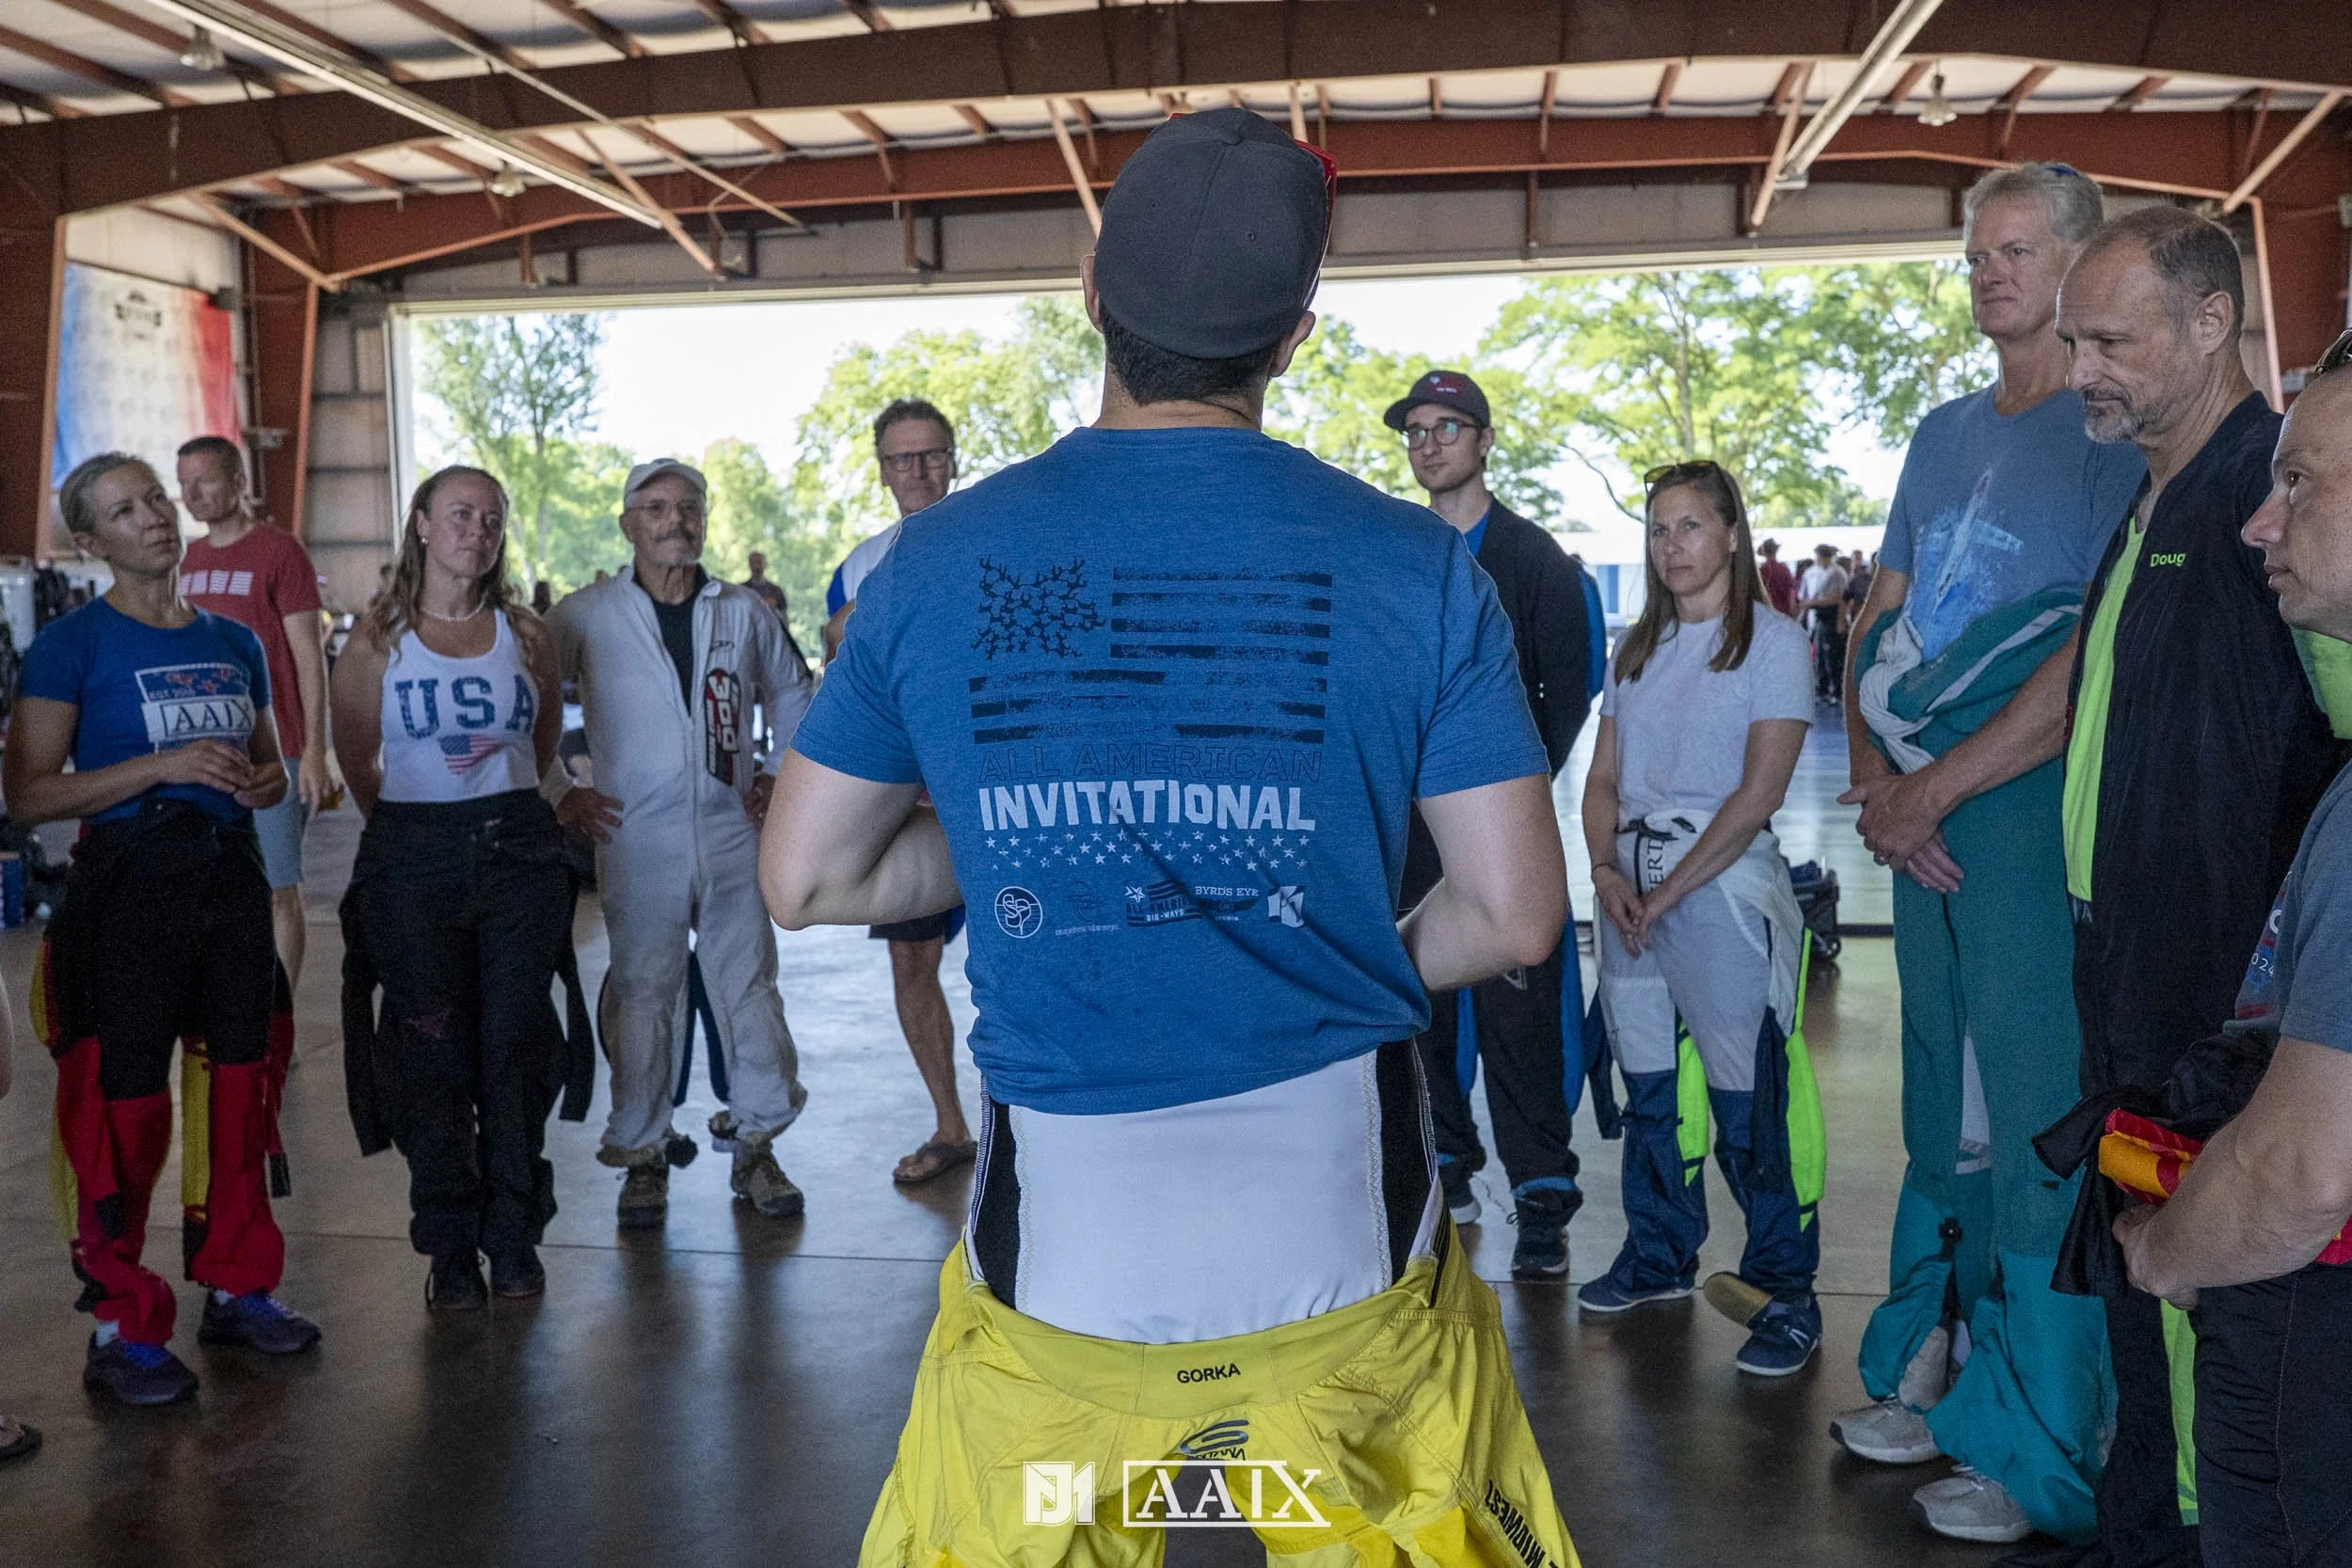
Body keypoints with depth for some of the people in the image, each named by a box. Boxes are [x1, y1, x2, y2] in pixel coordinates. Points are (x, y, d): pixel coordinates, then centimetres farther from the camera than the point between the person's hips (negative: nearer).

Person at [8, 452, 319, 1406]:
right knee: (125, 1107, -2)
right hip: (126, 888, -5)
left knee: (238, 1091, 11)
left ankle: (236, 1289, 26)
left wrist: (265, 783, 0)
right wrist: (164, 764, -19)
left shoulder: (234, 644, 11)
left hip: (231, 878, 6)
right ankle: (122, 1331, 10)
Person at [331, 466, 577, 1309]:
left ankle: (514, 1237, 16)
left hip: (518, 848, 2)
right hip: (413, 857, -1)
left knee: (518, 1045, 3)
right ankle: (450, 1248, 14)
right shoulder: (378, 639, 2)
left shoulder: (523, 632, 7)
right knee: (433, 1052, 2)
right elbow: (356, 762, 8)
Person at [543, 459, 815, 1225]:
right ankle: (643, 1155, 16)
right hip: (637, 840, -2)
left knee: (749, 987, 5)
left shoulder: (744, 612, 7)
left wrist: (782, 777, 12)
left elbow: (792, 697, 22)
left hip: (732, 833, 2)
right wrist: (557, 793, 0)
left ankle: (756, 1145, 18)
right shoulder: (587, 615, 0)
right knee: (643, 994, 3)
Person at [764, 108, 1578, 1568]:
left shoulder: (938, 559, -3)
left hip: (1056, 1235, 1)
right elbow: (1516, 915, -3)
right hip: (1343, 1215, 0)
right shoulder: (1415, 564, -6)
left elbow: (807, 877, 5)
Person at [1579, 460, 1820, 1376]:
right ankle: (1660, 1257, 28)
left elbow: (1759, 791, -11)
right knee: (1648, 1085, 13)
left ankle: (1785, 1293, 5)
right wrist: (1607, 872, -5)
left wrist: (1670, 889, -14)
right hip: (1630, 879, 6)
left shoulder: (1773, 641, -3)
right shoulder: (1638, 647, 15)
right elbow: (1604, 775, 12)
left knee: (1748, 1101, -6)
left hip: (1723, 879, -6)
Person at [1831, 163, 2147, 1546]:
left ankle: (2039, 1447, 9)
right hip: (1927, 817, 7)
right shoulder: (1946, 433, 16)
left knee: (2039, 1129, -2)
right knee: (1943, 1111, 14)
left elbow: (2098, 656, -16)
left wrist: (1936, 788, -15)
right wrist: (1872, 780, -1)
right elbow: (1878, 620, 15)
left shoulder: (2116, 431, -6)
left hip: (2041, 812, -7)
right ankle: (1935, 1371, 27)